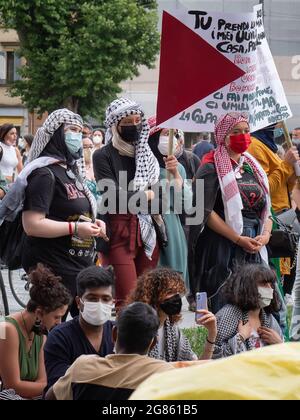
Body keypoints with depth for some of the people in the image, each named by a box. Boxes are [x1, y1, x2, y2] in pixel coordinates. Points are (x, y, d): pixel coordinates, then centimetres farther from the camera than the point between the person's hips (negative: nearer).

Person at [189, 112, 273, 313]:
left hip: (254, 249, 6)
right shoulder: (212, 169, -3)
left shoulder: (253, 167, 17)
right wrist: (239, 240, -15)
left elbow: (266, 209, 18)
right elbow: (207, 213, -12)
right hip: (223, 248, -6)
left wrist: (265, 235, -2)